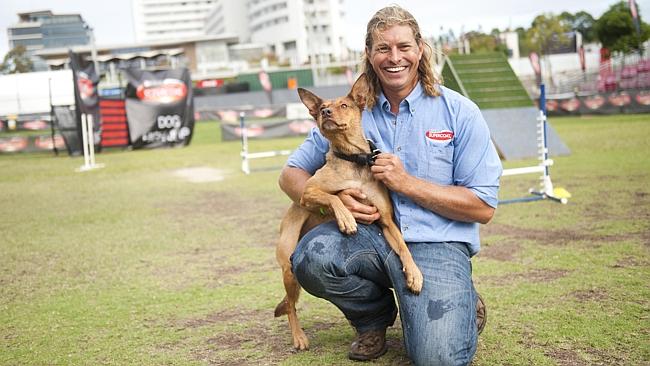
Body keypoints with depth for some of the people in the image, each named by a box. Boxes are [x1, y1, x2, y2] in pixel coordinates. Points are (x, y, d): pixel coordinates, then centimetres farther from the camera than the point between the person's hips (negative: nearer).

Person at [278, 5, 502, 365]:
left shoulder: (459, 112, 0)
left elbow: (483, 207, -2)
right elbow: (291, 174, 11)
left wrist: (407, 183, -12)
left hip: (436, 244, -2)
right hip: (370, 236, 3)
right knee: (311, 256, -31)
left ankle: (462, 303, 13)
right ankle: (375, 316, 3)